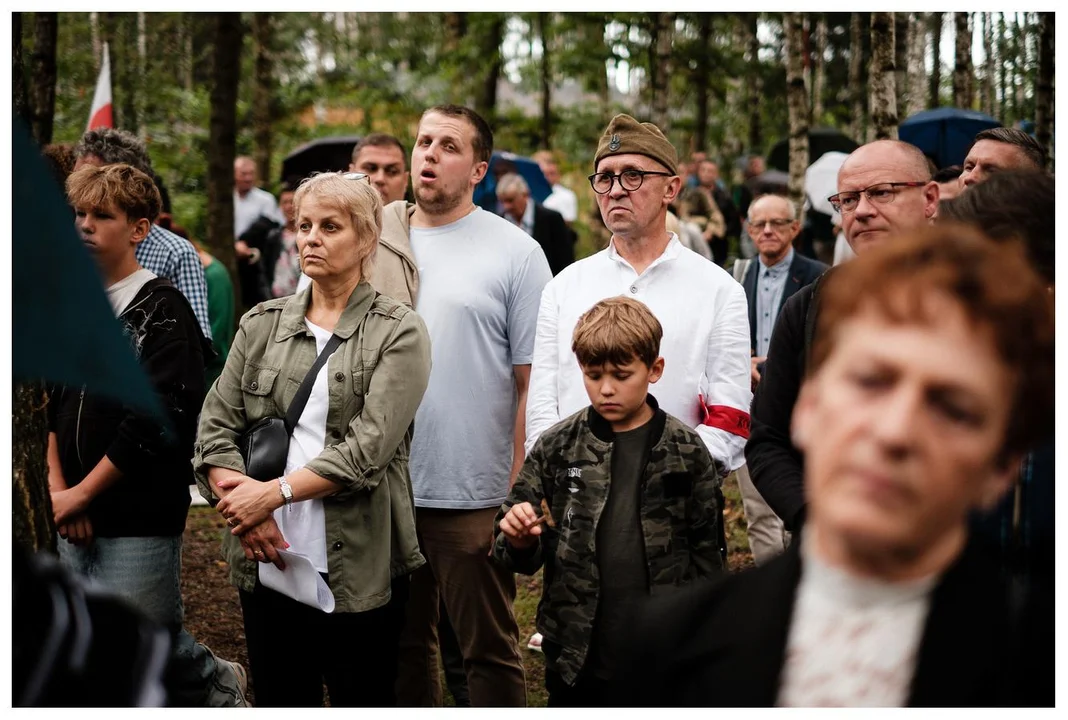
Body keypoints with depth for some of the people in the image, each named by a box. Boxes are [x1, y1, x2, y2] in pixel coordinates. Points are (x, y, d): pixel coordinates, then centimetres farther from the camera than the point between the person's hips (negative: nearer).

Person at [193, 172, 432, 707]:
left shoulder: (398, 333, -2)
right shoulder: (261, 324, 11)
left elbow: (368, 448, -12)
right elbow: (215, 426, 4)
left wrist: (274, 493, -16)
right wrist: (240, 500, -12)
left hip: (357, 565, -3)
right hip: (267, 558, 4)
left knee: (362, 701, 5)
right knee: (279, 702, 12)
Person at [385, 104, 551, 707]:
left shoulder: (515, 252, -3)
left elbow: (534, 383, -6)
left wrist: (520, 492, -10)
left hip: (471, 497, -4)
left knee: (490, 653, 6)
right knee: (401, 646, 16)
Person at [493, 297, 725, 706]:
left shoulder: (686, 452, -2)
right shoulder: (556, 448, -1)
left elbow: (705, 554, 4)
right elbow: (524, 557, 4)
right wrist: (519, 541, -18)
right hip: (576, 657, 1)